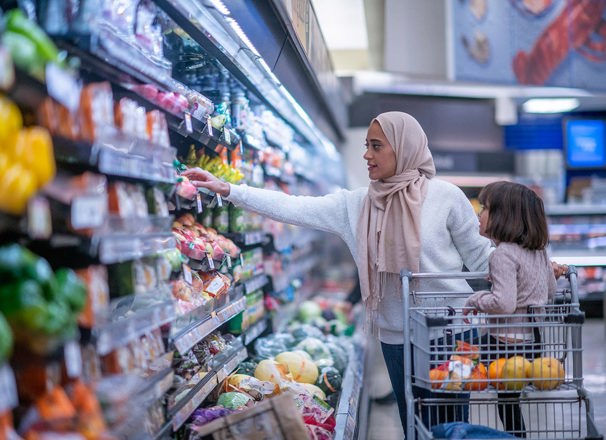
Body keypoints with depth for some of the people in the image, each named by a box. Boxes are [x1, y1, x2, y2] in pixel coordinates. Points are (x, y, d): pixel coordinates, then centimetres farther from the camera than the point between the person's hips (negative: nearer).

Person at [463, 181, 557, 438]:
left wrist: (476, 300, -10)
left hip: (508, 342, -9)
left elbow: (504, 303, -26)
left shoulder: (503, 253, -18)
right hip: (533, 339, 9)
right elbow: (550, 291, 20)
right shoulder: (539, 251, 8)